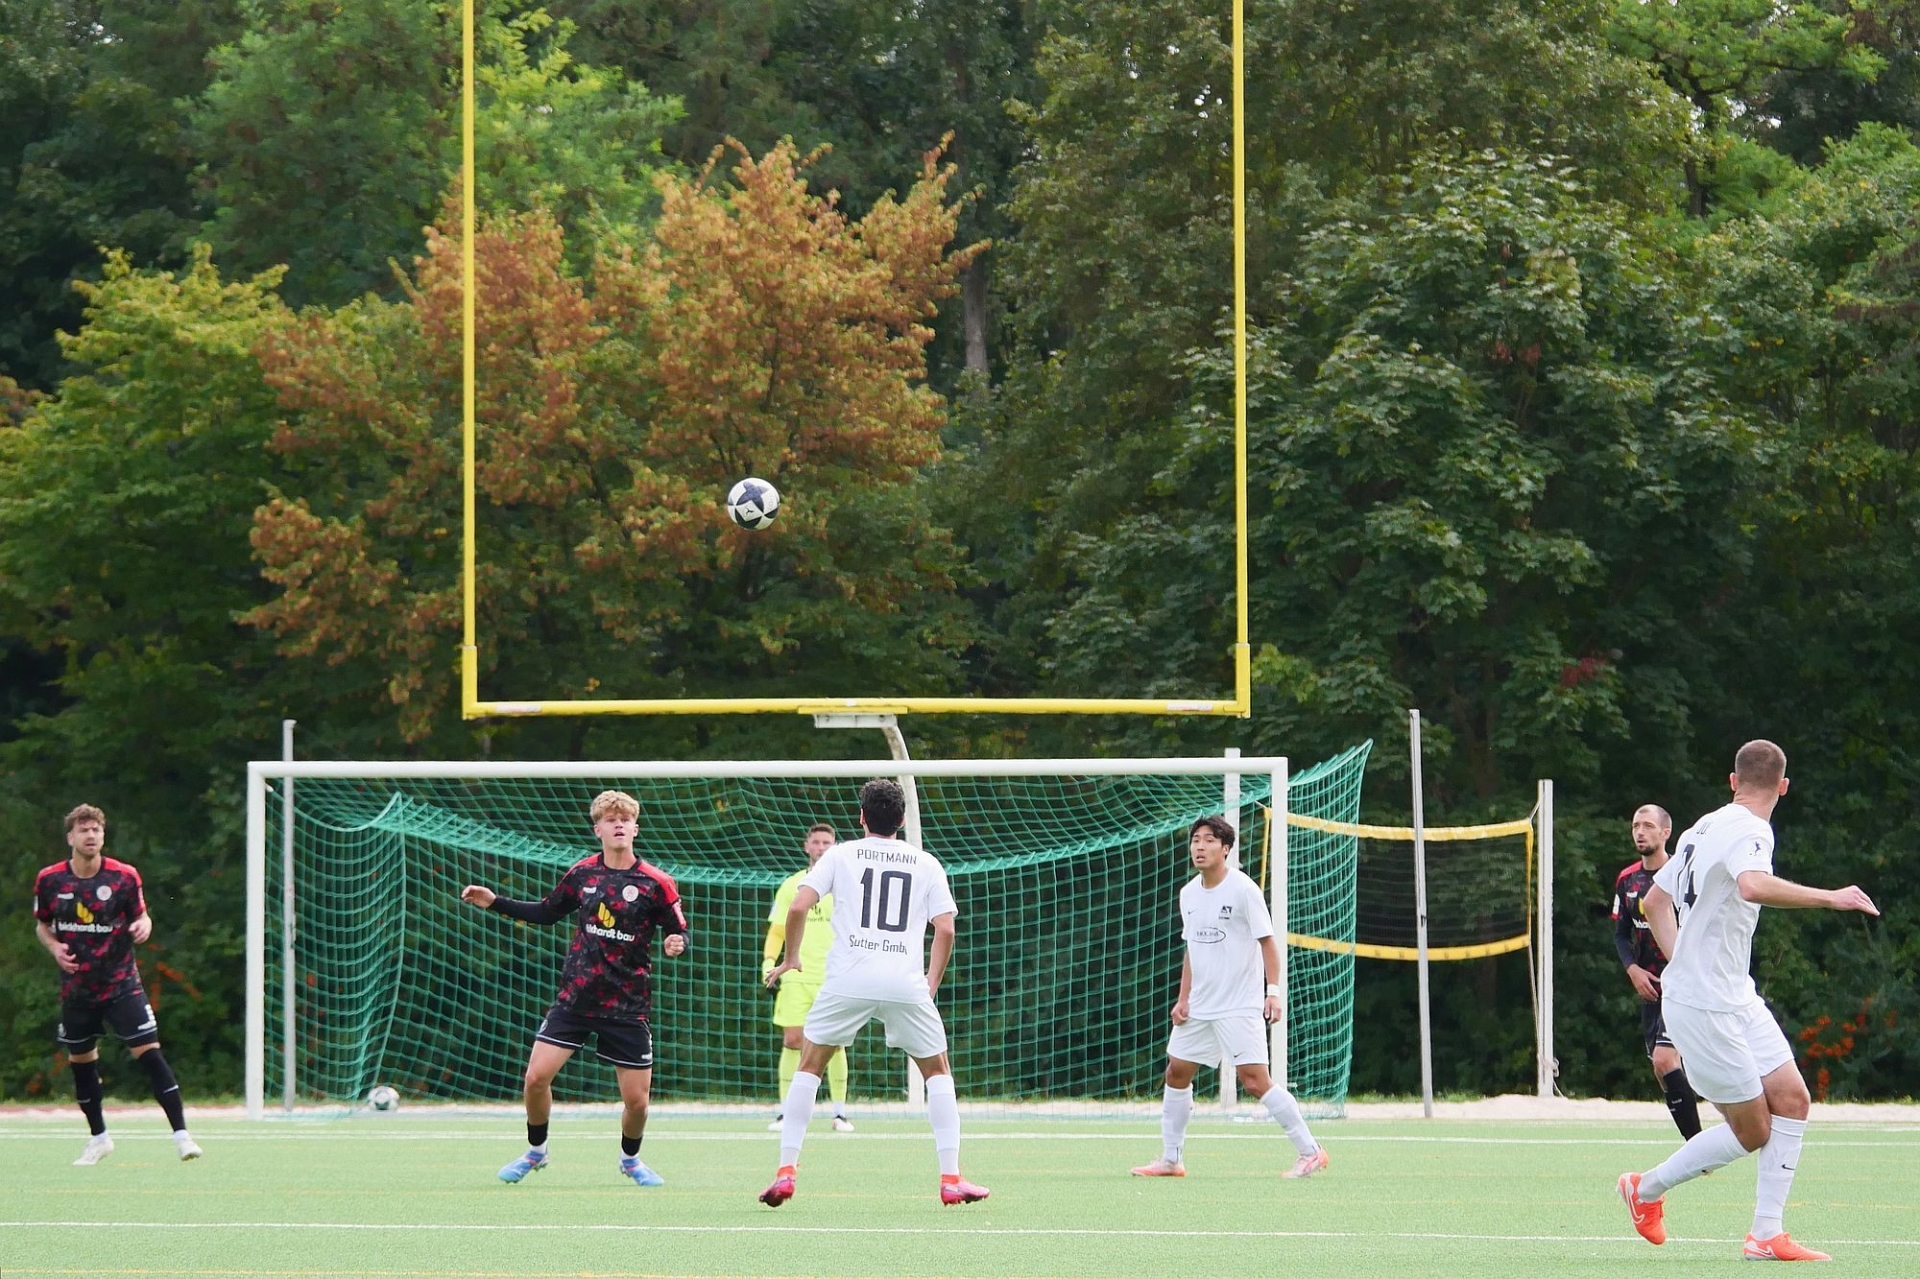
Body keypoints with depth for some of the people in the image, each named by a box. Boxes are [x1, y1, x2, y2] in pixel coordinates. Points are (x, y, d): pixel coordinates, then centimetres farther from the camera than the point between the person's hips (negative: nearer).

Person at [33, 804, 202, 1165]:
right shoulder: (49, 880, -2)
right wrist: (54, 946, -8)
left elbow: (141, 915, 4)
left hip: (120, 982, -3)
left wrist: (143, 925, -19)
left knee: (149, 1052, -12)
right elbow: (42, 924, 12)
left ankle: (181, 1134, -10)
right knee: (81, 1062, 10)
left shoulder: (124, 876, -7)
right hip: (76, 986, 3)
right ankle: (98, 1138, 29)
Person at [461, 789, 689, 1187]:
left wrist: (677, 943, -24)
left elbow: (679, 931, -1)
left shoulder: (655, 883, -6)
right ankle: (536, 1151, 17)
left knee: (636, 1098, -1)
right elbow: (547, 912, 19)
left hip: (628, 1006, -2)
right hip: (575, 996, 2)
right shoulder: (581, 874, 4)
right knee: (536, 1076, -8)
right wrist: (494, 902, 12)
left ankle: (630, 1159, 30)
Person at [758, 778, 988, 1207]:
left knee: (809, 1066, 14)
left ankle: (786, 1172, 4)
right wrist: (933, 982, 18)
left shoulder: (840, 855, 8)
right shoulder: (927, 864, 11)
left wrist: (792, 957, 15)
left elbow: (798, 907, 0)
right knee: (937, 1071, 17)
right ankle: (951, 1179, 9)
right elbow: (945, 929, 5)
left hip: (847, 979, -1)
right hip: (906, 984, 1)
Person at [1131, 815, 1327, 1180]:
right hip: (1199, 1008, 8)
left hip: (1239, 1008, -8)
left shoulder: (1244, 890, -10)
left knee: (1254, 1080, -14)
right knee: (1176, 1072, 8)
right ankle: (1169, 1160, 18)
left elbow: (1267, 942, -10)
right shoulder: (1189, 894, 10)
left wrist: (1273, 991, -19)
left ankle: (1309, 1151, -7)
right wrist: (1183, 998, 11)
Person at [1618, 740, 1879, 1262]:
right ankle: (1647, 1189, 16)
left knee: (1792, 1099, 2)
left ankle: (1766, 1234, 3)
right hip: (1703, 1008, -9)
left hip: (1736, 999, 9)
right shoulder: (1750, 831, -17)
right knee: (1752, 1130, -3)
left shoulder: (1705, 827, 12)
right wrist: (1829, 897, -36)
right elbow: (1753, 886, -40)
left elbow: (1656, 901, 22)